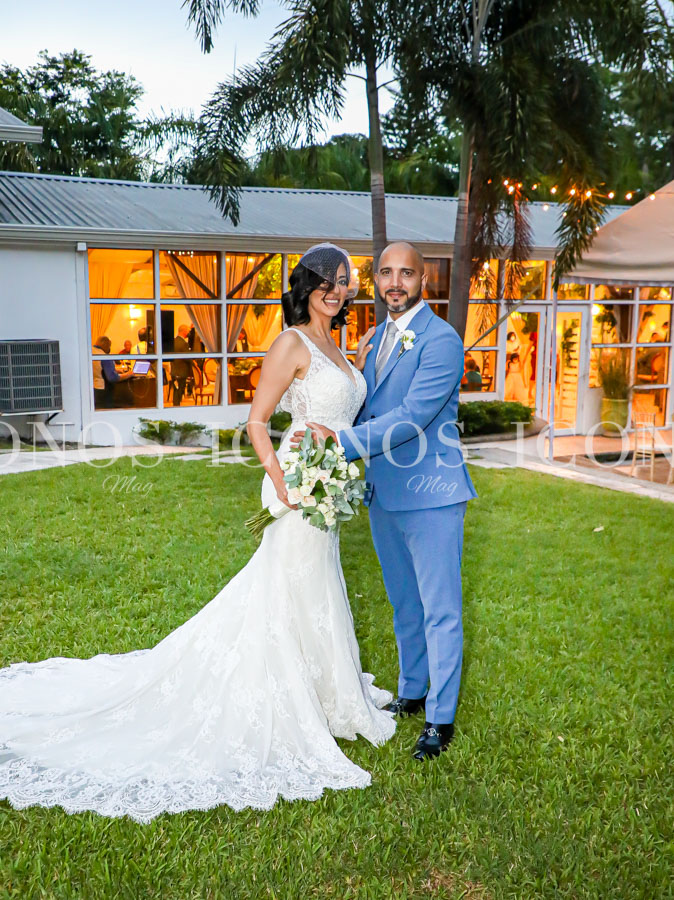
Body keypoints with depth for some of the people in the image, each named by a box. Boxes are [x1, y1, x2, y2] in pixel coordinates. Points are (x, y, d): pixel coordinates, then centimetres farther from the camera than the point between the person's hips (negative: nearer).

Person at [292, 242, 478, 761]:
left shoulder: (441, 340, -14)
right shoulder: (377, 337, 12)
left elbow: (412, 416, -23)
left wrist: (343, 440, -27)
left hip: (430, 493, -8)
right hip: (384, 494, 8)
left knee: (439, 610, 3)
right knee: (404, 606, 20)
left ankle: (441, 718, 18)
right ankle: (411, 693, 38)